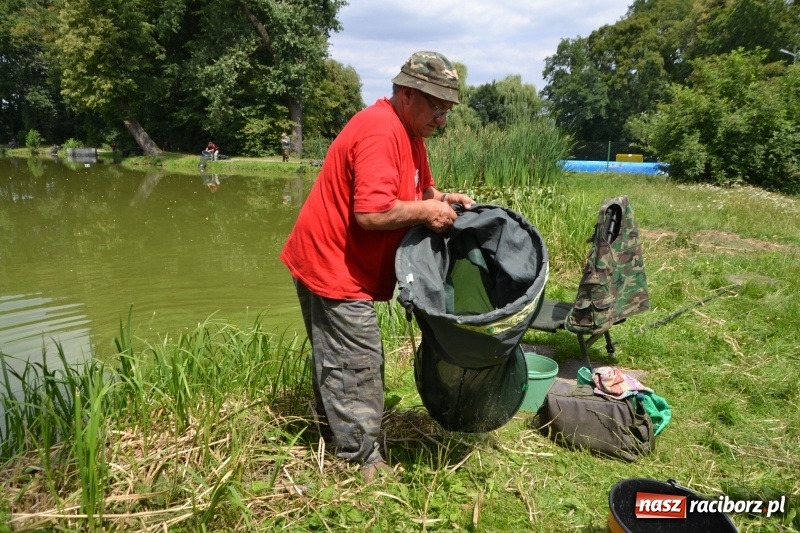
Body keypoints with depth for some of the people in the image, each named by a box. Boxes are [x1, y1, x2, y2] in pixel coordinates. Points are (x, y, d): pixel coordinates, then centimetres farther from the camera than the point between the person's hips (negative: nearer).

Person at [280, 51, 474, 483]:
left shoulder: (409, 132, 11)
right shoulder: (380, 132, -24)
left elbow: (421, 190, 21)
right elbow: (371, 213, -33)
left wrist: (443, 200, 0)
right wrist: (426, 211, -20)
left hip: (341, 265, 11)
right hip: (332, 266, -11)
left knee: (336, 357, 22)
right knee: (358, 363, -2)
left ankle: (331, 429, 38)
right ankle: (362, 457, 11)